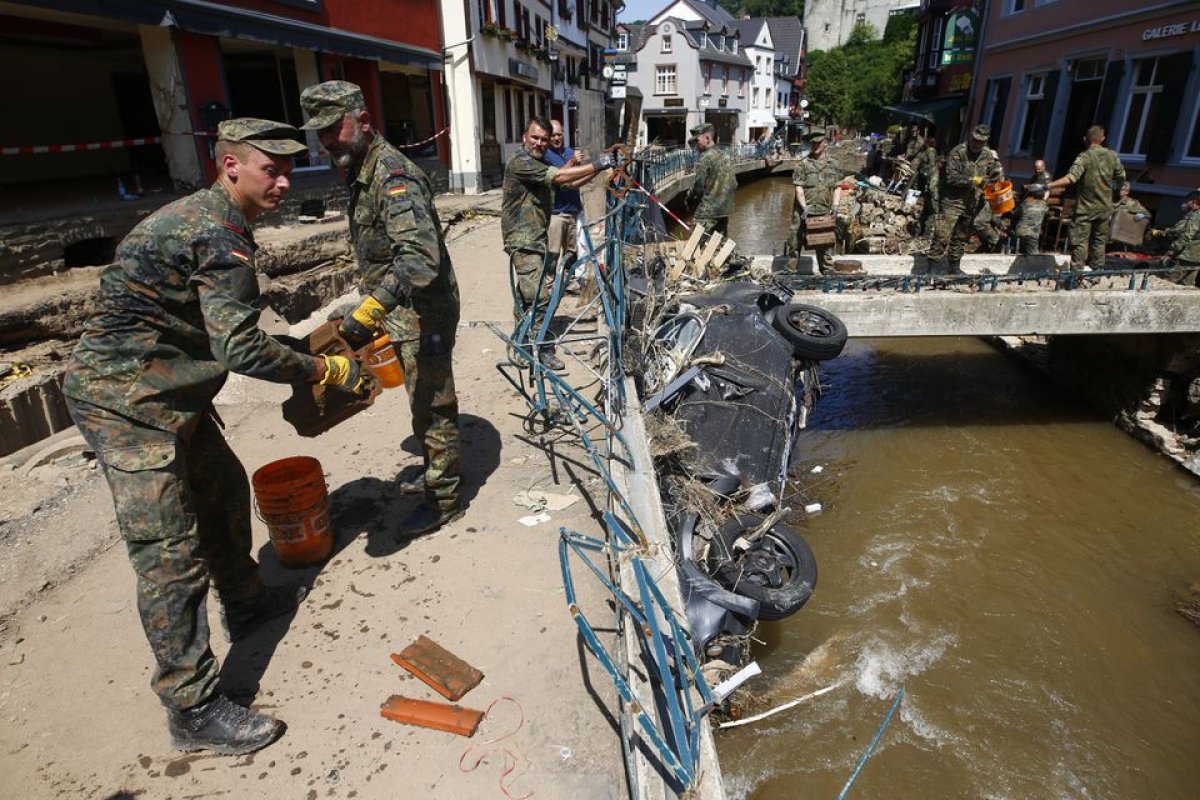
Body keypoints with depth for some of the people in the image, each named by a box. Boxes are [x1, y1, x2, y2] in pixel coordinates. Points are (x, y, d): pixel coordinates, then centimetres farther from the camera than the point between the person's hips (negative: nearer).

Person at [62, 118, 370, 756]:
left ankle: (245, 603, 42)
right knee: (172, 557, -7)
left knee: (224, 488, 22)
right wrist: (329, 371, -15)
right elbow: (244, 351, -25)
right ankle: (194, 711, 4)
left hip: (158, 392, 11)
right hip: (127, 403, -11)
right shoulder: (218, 237, -21)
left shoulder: (202, 216, 12)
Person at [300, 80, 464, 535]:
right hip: (403, 312, 10)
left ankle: (443, 500, 14)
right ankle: (436, 474, 38)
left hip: (423, 314, -10)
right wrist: (375, 308, 27)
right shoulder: (362, 173, 11)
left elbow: (422, 256, -37)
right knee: (424, 401, 21)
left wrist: (372, 308, -46)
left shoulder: (393, 176, -22)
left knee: (432, 406, 0)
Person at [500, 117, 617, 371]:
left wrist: (598, 168, 0)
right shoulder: (519, 162, -13)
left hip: (539, 238, 10)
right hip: (523, 240, -10)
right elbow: (560, 177, -24)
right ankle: (543, 350, -9)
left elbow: (572, 183, 13)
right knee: (538, 296, -14)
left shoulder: (542, 165, 18)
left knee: (526, 293, 18)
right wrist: (595, 165, -22)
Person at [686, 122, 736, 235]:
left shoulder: (705, 158, -12)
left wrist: (689, 199, 2)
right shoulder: (726, 158, 12)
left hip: (707, 214, -8)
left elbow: (698, 186, -14)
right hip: (724, 212, 8)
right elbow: (734, 185, 14)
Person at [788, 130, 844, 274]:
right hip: (804, 211, -2)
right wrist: (804, 207, -17)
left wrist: (835, 205, -4)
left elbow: (838, 187, 11)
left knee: (826, 246, 9)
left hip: (824, 212, 2)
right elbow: (799, 187, -6)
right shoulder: (803, 164, 1)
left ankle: (828, 273, 19)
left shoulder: (833, 164, 10)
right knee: (796, 243, 1)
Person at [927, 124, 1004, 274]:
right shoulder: (958, 152, -9)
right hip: (953, 201, -6)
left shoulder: (988, 155, 8)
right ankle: (934, 266, -8)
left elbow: (997, 174, 11)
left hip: (973, 204, 6)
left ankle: (954, 266, 24)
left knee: (962, 236, 14)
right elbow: (951, 177, -16)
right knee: (943, 234, -13)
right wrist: (973, 180, -19)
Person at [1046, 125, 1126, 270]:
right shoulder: (1112, 156, 2)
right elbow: (1122, 178, 12)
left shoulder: (1084, 157, -16)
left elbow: (1071, 178, -31)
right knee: (1099, 242, 15)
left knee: (1079, 243, -2)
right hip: (1104, 208, 5)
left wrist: (1046, 185, -37)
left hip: (1085, 209, -5)